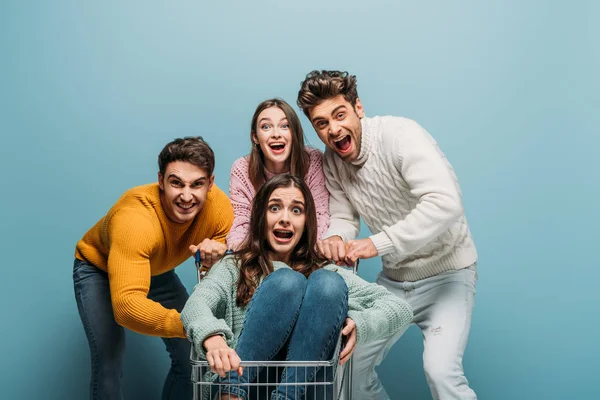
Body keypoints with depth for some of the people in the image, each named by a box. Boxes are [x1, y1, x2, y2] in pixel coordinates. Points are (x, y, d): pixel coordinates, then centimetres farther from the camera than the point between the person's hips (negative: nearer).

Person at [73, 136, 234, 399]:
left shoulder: (219, 207, -27)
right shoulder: (133, 218, -42)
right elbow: (126, 304, -50)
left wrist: (217, 257, -38)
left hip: (157, 270, 5)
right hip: (98, 268, -4)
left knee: (191, 355, 0)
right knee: (108, 363, -17)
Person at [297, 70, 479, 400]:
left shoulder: (399, 134, -24)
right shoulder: (332, 162, -2)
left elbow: (445, 203, -36)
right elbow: (344, 217, 3)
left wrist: (377, 243, -36)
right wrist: (334, 238, -21)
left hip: (446, 273, -6)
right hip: (393, 279, 7)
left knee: (440, 368, -25)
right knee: (350, 362, 8)